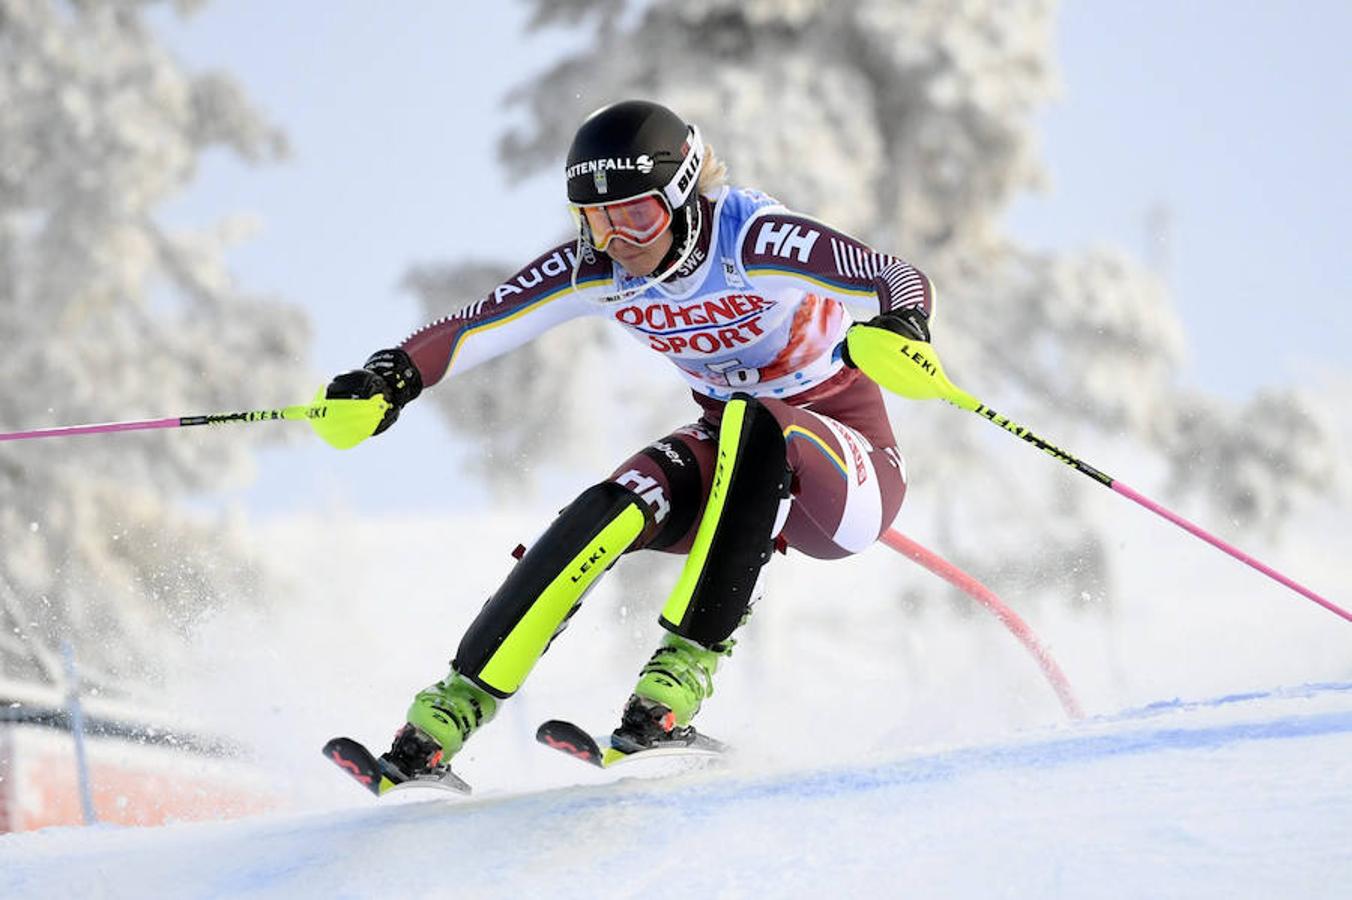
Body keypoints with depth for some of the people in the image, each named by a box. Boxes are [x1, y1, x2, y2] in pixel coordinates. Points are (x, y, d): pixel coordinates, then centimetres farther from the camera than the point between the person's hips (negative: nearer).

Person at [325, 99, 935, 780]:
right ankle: (459, 702, -21)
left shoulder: (756, 244, -24)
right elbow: (477, 326, -8)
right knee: (615, 511, -25)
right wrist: (395, 375, -26)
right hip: (734, 463, 5)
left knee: (751, 427, -37)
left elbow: (903, 281, -31)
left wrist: (898, 330, -54)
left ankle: (689, 661, -34)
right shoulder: (595, 270, -8)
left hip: (852, 474, -5)